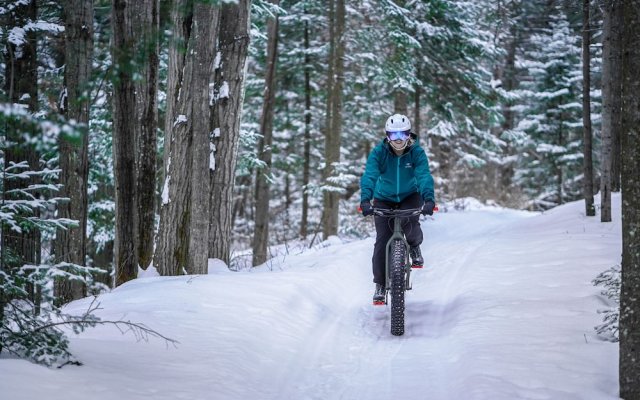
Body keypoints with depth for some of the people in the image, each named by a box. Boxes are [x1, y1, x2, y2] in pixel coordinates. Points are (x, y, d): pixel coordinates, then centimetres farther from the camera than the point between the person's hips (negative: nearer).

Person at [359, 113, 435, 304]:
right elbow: (369, 176, -34)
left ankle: (414, 247, 6)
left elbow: (424, 176, -34)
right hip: (384, 199, 0)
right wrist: (365, 200, -51)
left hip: (410, 196, 0)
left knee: (410, 223, -30)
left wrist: (429, 199, -52)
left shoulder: (417, 152, -21)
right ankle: (380, 284, 4)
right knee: (382, 240, -10)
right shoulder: (378, 152, -22)